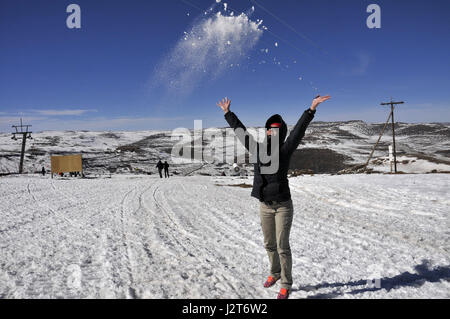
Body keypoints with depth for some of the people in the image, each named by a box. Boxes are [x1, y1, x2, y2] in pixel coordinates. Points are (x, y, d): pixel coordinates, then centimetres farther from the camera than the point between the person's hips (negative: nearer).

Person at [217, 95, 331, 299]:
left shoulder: (284, 150, -7)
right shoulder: (258, 150, 4)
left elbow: (298, 131, -18)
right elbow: (240, 131, 11)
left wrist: (311, 110, -28)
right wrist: (228, 113, 17)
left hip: (283, 206, -4)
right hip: (264, 206, 5)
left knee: (282, 246, 2)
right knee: (269, 244, 18)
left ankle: (286, 284, 18)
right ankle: (275, 272, 42)